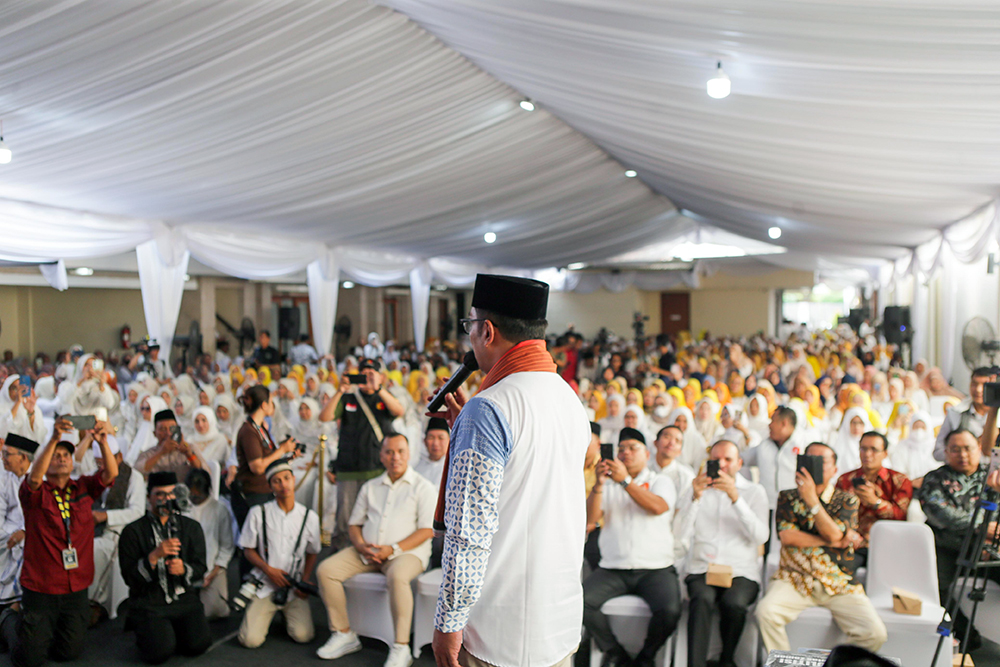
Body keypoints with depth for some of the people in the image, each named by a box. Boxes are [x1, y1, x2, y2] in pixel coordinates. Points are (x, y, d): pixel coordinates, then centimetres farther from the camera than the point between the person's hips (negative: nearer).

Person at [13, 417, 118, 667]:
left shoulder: (84, 488, 2)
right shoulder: (35, 493, -6)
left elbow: (111, 473, -14)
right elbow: (34, 476, -28)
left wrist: (102, 442, -32)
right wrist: (54, 438, -41)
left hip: (76, 589, 3)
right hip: (39, 588, -2)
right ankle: (15, 620, 33)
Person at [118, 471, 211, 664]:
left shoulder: (191, 527, 9)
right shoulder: (133, 531, -1)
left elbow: (200, 568, 5)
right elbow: (129, 577, -7)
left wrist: (183, 569, -18)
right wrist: (154, 556, -23)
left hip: (184, 599, 3)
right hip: (149, 603, -3)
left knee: (199, 644, -17)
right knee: (160, 651, -23)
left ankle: (171, 630, 16)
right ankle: (145, 633, 13)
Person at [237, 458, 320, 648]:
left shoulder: (309, 517, 1)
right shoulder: (258, 513, -3)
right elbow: (248, 549, 3)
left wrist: (304, 582, -4)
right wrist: (268, 569, -12)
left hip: (294, 588, 1)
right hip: (265, 584, -1)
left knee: (303, 636, -17)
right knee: (250, 640, -15)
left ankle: (287, 613, 17)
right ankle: (266, 613, 19)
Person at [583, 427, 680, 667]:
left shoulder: (660, 481, 12)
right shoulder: (609, 483, 17)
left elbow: (658, 507, -11)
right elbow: (590, 518, 3)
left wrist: (625, 481, -18)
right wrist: (599, 484, -12)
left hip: (655, 568, -1)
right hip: (613, 569, 2)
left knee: (669, 611, -29)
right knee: (580, 601, -24)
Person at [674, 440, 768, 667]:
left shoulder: (754, 491, 12)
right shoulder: (697, 489, 15)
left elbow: (761, 536, -6)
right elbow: (681, 533, 0)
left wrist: (736, 498, -16)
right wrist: (696, 498, -13)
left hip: (741, 572, 0)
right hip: (702, 569, 1)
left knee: (734, 603, -32)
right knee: (703, 598, -33)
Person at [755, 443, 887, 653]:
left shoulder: (847, 500, 10)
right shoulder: (788, 497, 11)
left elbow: (834, 534, -8)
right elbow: (787, 536, -4)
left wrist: (812, 499, -14)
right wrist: (830, 542, -5)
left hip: (839, 583, 1)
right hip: (794, 579, 0)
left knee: (875, 633, -20)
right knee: (766, 611, -28)